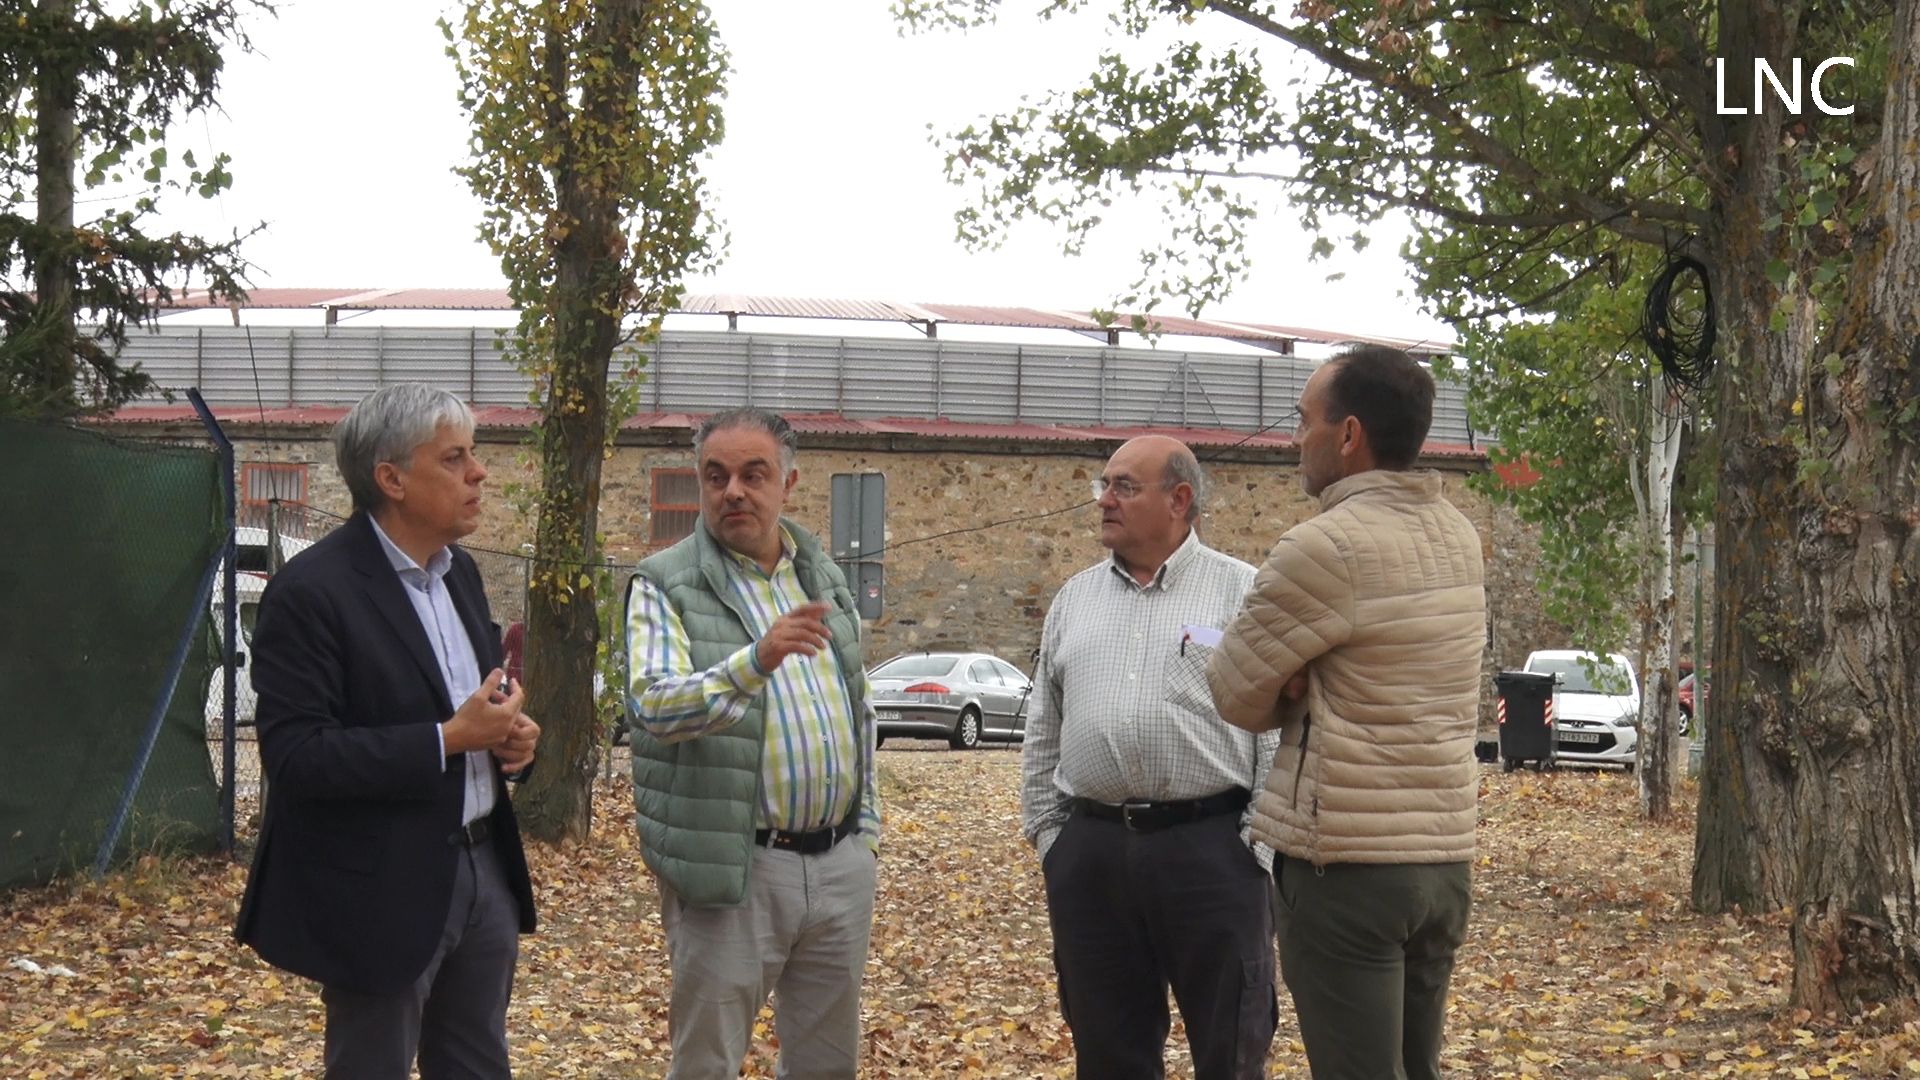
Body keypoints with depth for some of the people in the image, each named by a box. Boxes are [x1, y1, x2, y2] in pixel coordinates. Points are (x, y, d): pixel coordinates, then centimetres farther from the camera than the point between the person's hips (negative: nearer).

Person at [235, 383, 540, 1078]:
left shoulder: (459, 571, 9)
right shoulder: (312, 591, -16)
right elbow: (295, 757, -22)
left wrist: (509, 733, -2)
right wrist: (448, 740, -23)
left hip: (484, 867, 8)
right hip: (383, 890, -7)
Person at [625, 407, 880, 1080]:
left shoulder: (824, 576, 11)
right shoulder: (665, 586, -7)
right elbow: (651, 706, -24)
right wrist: (756, 660, -38)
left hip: (841, 863, 5)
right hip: (733, 870, -5)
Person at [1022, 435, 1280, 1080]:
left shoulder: (1244, 592, 0)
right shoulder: (1075, 598, 13)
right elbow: (1042, 735, 16)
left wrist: (1259, 844, -9)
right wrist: (1048, 835, 10)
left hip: (1212, 849, -4)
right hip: (1089, 852, 4)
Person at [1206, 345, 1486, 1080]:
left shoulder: (1324, 547, -15)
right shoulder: (1458, 538, 9)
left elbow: (1238, 696, -6)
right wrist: (1317, 688, -2)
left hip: (1346, 862, -8)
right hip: (1445, 855, 8)